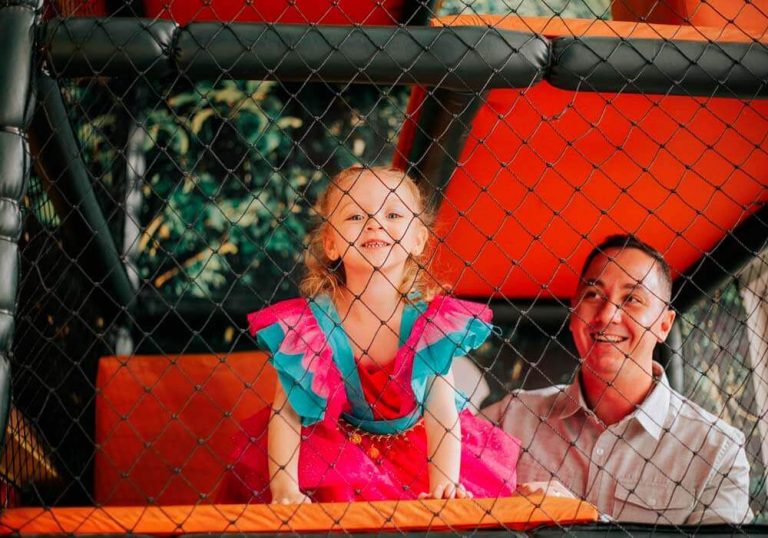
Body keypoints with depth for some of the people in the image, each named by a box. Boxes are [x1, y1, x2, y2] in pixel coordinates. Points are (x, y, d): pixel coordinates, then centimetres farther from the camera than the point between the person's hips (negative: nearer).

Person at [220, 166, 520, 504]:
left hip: (416, 448, 2)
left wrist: (444, 486, -33)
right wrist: (285, 489, -29)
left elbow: (442, 416, -18)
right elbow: (286, 412, -16)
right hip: (333, 448, -2)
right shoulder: (307, 323, -20)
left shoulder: (432, 321, -18)